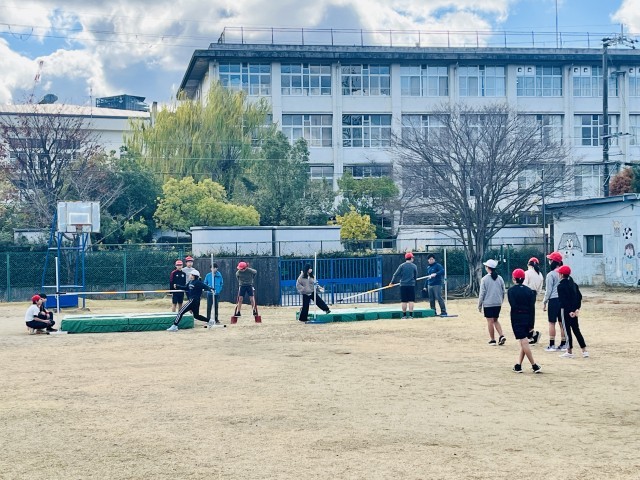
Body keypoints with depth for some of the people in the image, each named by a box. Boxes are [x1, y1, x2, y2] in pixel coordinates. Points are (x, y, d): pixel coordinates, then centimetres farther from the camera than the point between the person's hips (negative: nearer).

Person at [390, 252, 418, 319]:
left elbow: (396, 274, -1)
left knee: (404, 301, 4)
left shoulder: (402, 266, -1)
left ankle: (404, 315, 7)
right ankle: (410, 315, -1)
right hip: (411, 285, 0)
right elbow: (416, 276, 9)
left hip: (403, 285, 0)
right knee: (411, 300, 2)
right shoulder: (414, 266, 1)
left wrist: (392, 282, 10)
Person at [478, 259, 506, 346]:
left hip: (488, 303, -5)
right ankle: (501, 336, 2)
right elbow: (503, 292, 9)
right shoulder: (500, 278, 3)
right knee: (495, 320, 17)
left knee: (490, 321, 3)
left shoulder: (484, 279, -10)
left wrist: (479, 305, 0)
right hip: (498, 303, 5)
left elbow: (482, 293, -8)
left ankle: (492, 340, 7)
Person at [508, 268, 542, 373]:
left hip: (517, 318, -5)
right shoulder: (529, 290, 6)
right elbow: (532, 307, 3)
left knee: (524, 342, -5)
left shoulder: (511, 290, -5)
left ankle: (534, 366, -9)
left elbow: (513, 306, -14)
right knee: (524, 342, 13)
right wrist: (531, 323, 6)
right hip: (527, 318, 5)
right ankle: (518, 365, 13)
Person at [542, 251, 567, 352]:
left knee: (552, 323, -1)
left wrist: (544, 302, -4)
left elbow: (548, 290, -11)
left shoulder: (551, 274, -11)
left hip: (553, 300, -6)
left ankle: (552, 345, -1)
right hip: (563, 300, 6)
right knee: (562, 323, 10)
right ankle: (563, 344, 12)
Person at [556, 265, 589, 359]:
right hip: (574, 310, 7)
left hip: (566, 310, -7)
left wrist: (569, 311, -19)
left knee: (567, 330, 1)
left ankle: (570, 352, 7)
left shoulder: (561, 285, -13)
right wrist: (577, 308, 8)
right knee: (576, 330, 13)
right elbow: (580, 296, 10)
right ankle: (584, 351, 10)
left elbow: (563, 300, -19)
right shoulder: (573, 284, 11)